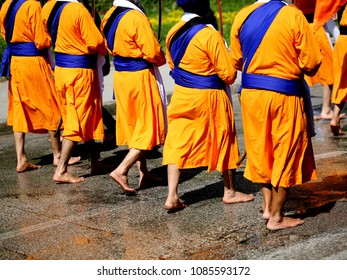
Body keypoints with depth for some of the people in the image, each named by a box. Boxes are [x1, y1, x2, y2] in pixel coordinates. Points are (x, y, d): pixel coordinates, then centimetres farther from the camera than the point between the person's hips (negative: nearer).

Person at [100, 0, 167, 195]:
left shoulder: (110, 16, 4)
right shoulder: (137, 18, -20)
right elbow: (153, 52, -19)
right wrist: (162, 60, 1)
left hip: (120, 75, 8)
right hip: (140, 76, -8)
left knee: (133, 126, 15)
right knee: (148, 127, 1)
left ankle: (144, 174, 23)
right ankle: (121, 170, -9)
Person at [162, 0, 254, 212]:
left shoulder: (173, 32, 0)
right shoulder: (210, 35, -19)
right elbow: (229, 74, -16)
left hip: (181, 95, 5)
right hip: (208, 98, -5)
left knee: (178, 144, 7)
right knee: (224, 142, 13)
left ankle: (172, 196, -2)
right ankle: (230, 192, 27)